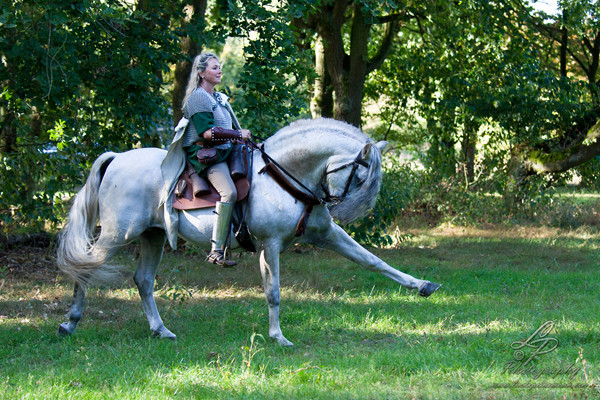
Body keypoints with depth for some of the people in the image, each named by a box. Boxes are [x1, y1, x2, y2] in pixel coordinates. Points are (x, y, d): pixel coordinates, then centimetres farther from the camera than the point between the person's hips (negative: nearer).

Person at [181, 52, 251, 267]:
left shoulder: (220, 98, 21)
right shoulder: (198, 97, -9)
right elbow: (207, 132, -18)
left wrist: (242, 136, 12)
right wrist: (238, 134, -14)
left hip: (223, 152, 11)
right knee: (229, 192, -30)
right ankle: (216, 251, -35)